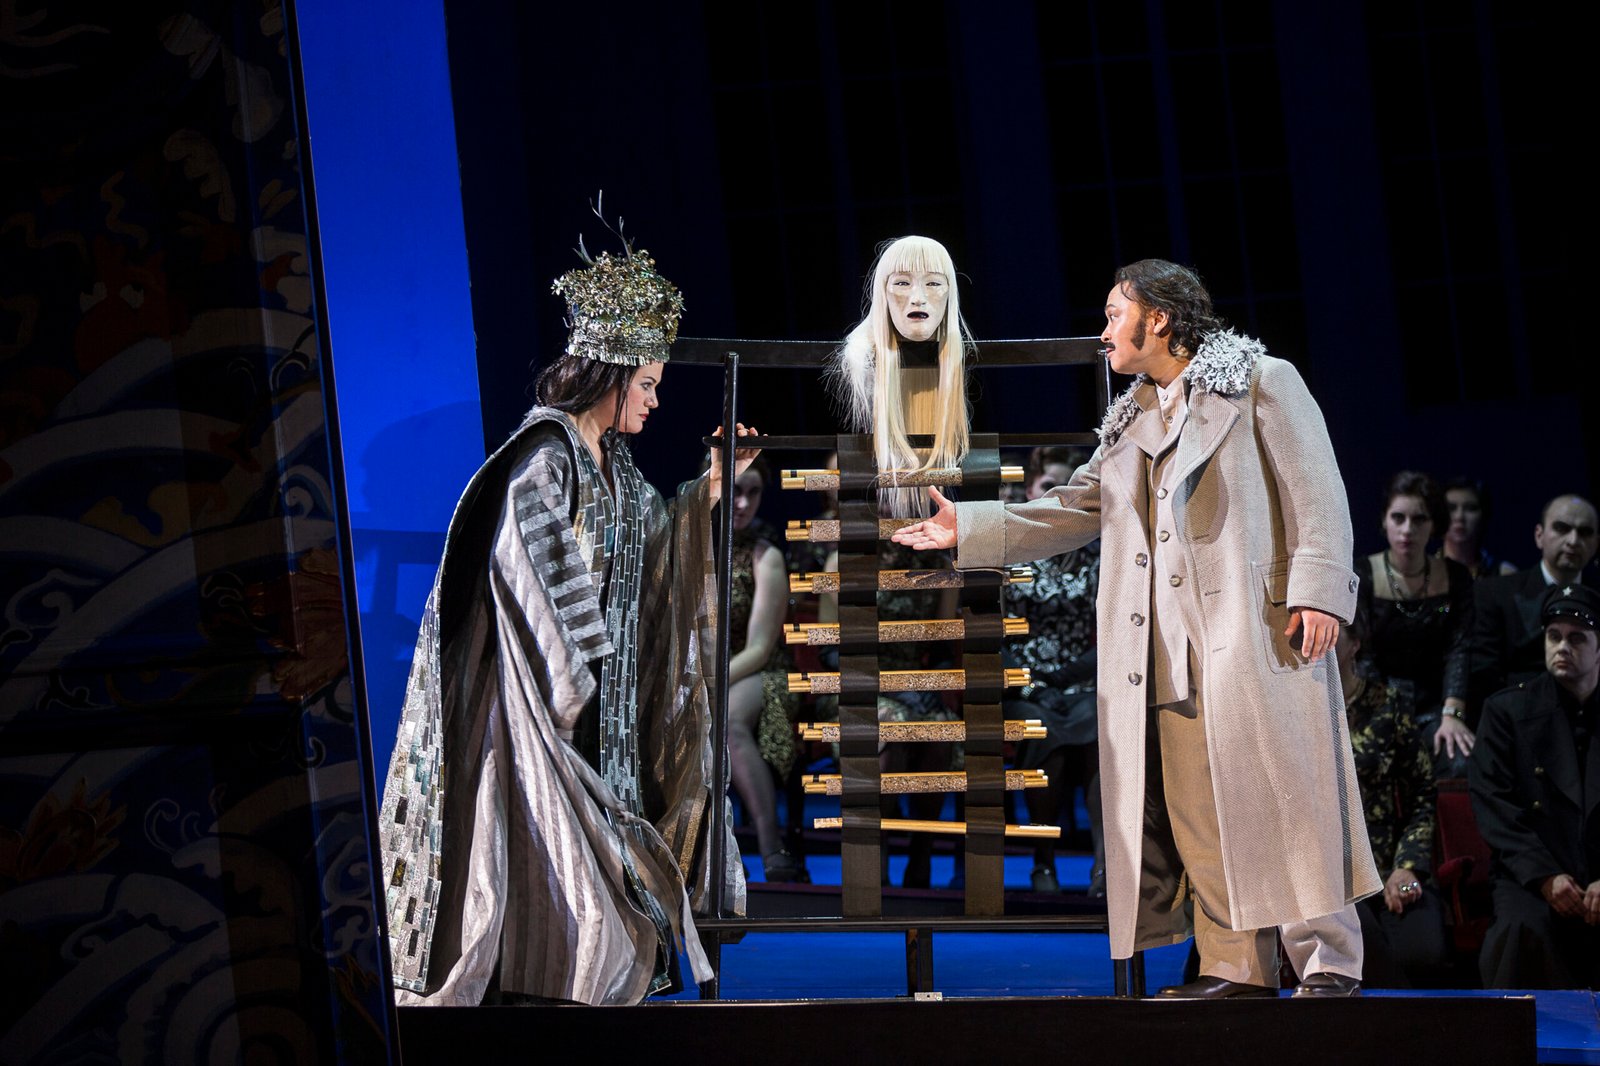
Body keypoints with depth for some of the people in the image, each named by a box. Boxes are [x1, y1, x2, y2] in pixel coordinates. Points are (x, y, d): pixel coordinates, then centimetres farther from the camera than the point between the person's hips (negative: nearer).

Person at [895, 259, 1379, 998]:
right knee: (1194, 807, 0)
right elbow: (1076, 511, 23)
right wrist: (969, 528, 17)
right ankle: (1237, 967, 3)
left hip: (1251, 632, -6)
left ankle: (1327, 963, -6)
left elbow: (1315, 493, -3)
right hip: (1168, 651, 6)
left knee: (1276, 792, -9)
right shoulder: (1131, 421, 24)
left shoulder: (1261, 383, 5)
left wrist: (1317, 591, -14)